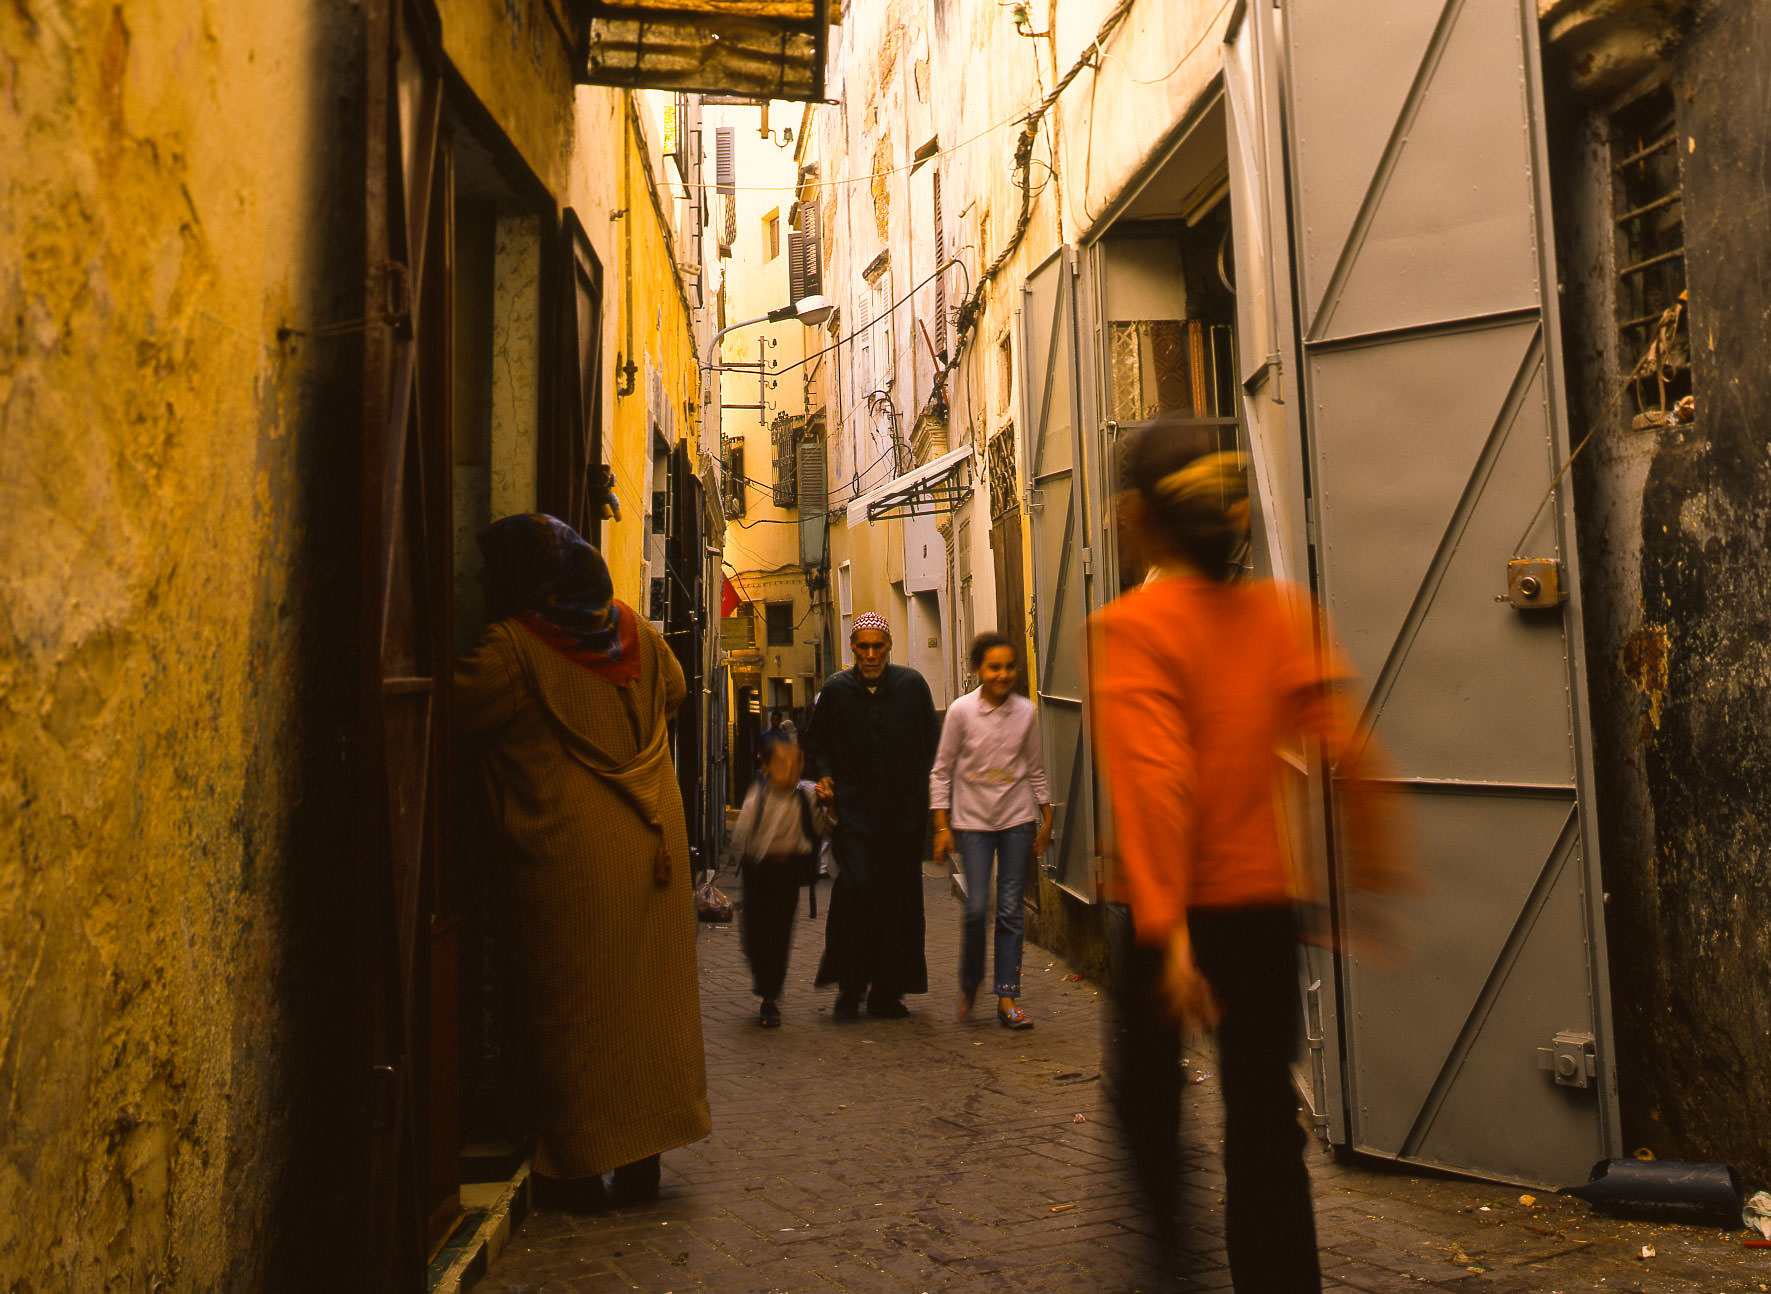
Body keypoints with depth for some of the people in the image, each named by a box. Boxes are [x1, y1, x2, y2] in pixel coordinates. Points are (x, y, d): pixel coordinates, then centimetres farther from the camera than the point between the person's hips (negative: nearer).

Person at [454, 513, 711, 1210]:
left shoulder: (512, 646, -12)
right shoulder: (634, 630, 6)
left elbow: (454, 714, -7)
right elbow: (672, 690, 21)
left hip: (567, 852, -5)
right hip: (652, 843, 5)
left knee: (573, 1005, 6)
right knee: (650, 993, 12)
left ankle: (579, 1165, 16)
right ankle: (642, 1155, 23)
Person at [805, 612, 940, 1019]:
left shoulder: (912, 686, 1)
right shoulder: (836, 690, 1)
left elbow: (932, 745, 6)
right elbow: (816, 743, 14)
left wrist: (927, 795, -4)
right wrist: (824, 776, -3)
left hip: (902, 813, 1)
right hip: (853, 808, -1)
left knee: (898, 896, 3)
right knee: (855, 886, -14)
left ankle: (888, 992, 16)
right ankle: (850, 985, 4)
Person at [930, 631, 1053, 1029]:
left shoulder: (1025, 711, 1)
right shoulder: (961, 710, -7)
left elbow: (1035, 769, 11)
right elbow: (942, 770, -1)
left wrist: (1046, 817, 12)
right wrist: (942, 826, -4)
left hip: (1017, 820, 2)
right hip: (973, 820, -2)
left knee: (1011, 910, 3)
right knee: (976, 908, -6)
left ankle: (1007, 997, 12)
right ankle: (969, 985, 19)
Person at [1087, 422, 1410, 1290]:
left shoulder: (1128, 626, -13)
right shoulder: (1280, 612, 0)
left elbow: (1152, 781, -22)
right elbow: (1342, 748, -2)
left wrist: (1164, 927, -24)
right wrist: (1374, 865, 8)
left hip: (1176, 906, -3)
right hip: (1267, 896, 4)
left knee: (1147, 1071, 20)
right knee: (1263, 1106, 14)